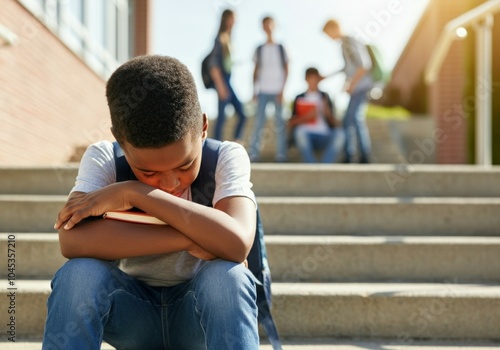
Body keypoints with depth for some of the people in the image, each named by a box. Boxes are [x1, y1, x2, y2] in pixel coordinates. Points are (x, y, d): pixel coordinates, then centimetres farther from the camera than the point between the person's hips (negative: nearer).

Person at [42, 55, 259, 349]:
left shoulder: (227, 157, -16)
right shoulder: (103, 158, -14)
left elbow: (238, 243, -35)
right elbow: (72, 241, -31)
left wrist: (133, 193, -33)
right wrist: (190, 238, -33)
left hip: (202, 314, -1)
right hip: (133, 313, 1)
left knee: (227, 276, -33)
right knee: (78, 274, -29)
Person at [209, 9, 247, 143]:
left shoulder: (228, 38, 13)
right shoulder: (220, 39, -11)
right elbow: (214, 65, -15)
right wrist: (220, 86, -17)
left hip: (229, 80, 9)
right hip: (222, 80, -9)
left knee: (242, 114, 7)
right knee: (222, 116, -5)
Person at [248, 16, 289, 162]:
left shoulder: (280, 48, 5)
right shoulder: (259, 49, 9)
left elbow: (286, 70, 3)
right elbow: (256, 70, 11)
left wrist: (282, 90, -5)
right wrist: (254, 89, 3)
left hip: (277, 91, -1)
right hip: (263, 91, 1)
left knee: (280, 123, -1)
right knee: (259, 122, -4)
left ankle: (281, 154, 2)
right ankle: (254, 153, -3)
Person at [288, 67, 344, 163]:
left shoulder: (325, 97, 15)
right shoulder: (299, 98, 12)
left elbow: (334, 123, 11)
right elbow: (291, 123, 6)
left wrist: (328, 113, -10)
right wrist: (306, 117, -11)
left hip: (323, 138, 1)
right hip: (305, 138, -1)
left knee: (339, 133, -30)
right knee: (299, 130, -36)